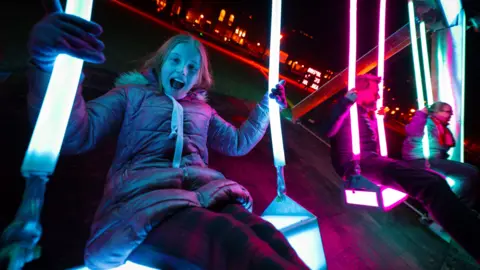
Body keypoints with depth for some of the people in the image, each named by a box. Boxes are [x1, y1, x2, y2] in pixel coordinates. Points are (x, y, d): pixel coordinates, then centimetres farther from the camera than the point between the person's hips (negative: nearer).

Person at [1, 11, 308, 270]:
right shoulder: (132, 95, 18)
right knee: (234, 240, -38)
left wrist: (266, 106, 32)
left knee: (262, 236, -33)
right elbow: (75, 135, 2)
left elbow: (238, 142, 39)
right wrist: (50, 62, -14)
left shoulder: (203, 109, 31)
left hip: (208, 191, 4)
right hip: (144, 192, -3)